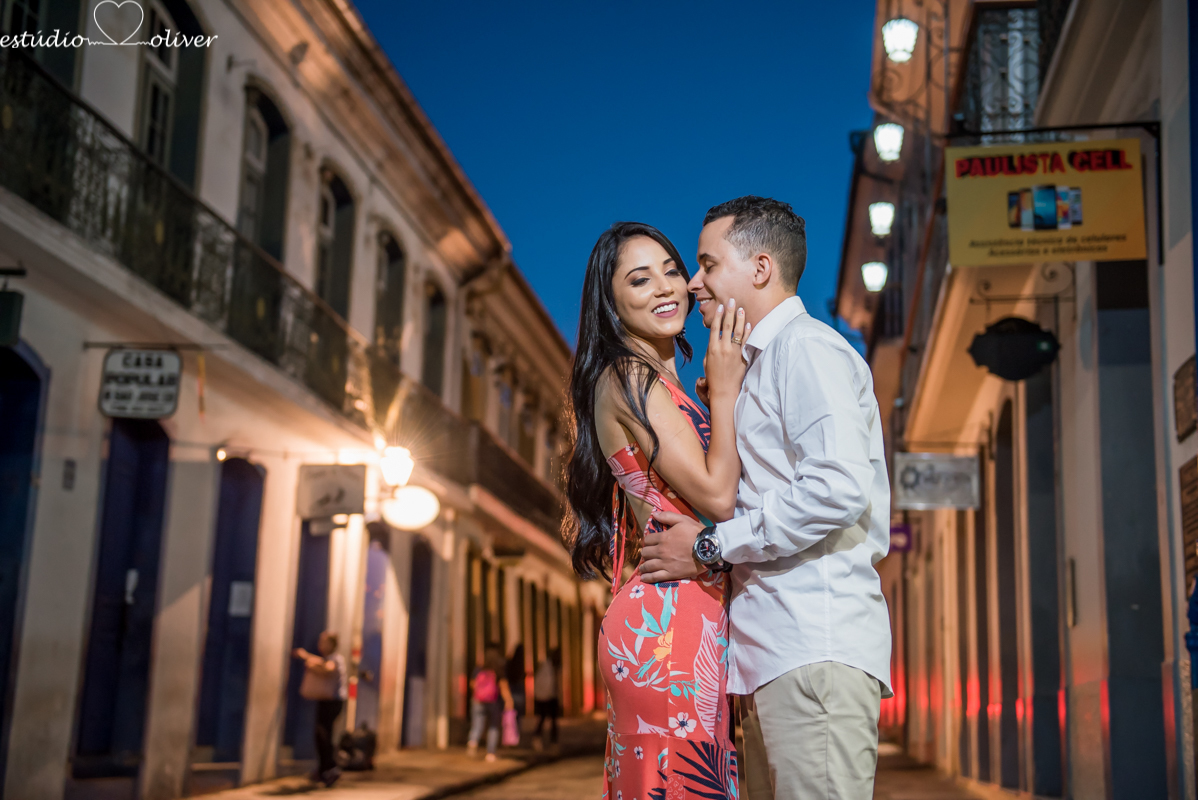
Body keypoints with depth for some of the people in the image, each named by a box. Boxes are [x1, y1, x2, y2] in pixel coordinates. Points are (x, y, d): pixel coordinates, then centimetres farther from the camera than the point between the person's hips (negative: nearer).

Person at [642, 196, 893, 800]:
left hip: (815, 645, -10)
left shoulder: (806, 347, -5)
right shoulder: (763, 365, 25)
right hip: (778, 649, 10)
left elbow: (838, 485, -21)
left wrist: (711, 546, -13)